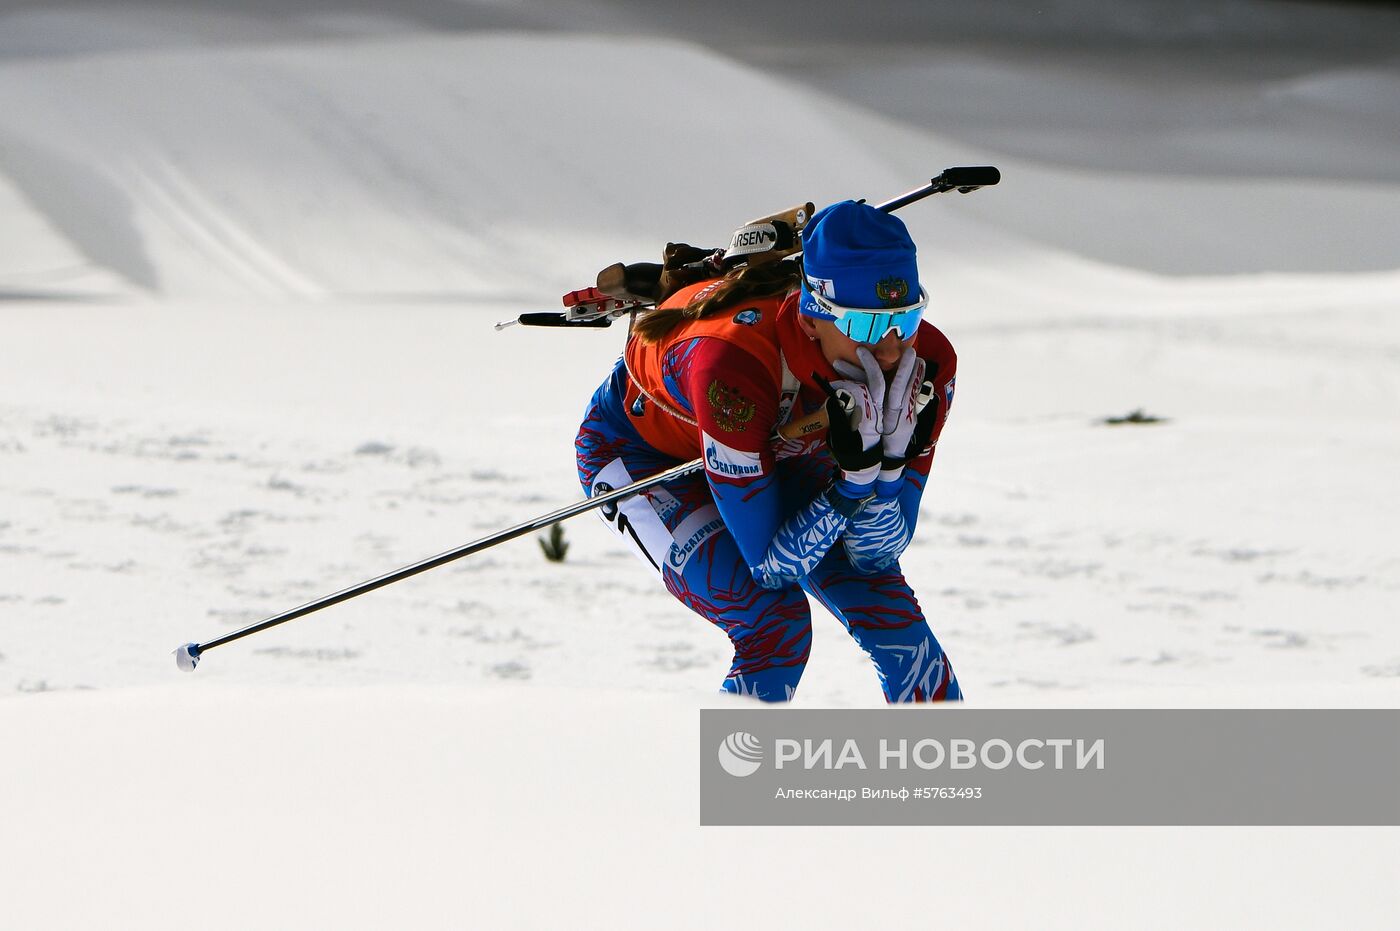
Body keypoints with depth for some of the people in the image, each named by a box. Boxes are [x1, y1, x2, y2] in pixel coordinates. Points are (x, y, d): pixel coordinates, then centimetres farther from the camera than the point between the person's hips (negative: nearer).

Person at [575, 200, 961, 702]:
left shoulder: (924, 362, -28)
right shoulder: (733, 364, -43)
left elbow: (875, 553, -21)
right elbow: (771, 563, -34)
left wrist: (888, 457, -38)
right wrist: (854, 476, -47)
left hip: (775, 447, 5)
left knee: (890, 612, -9)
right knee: (776, 627, -24)